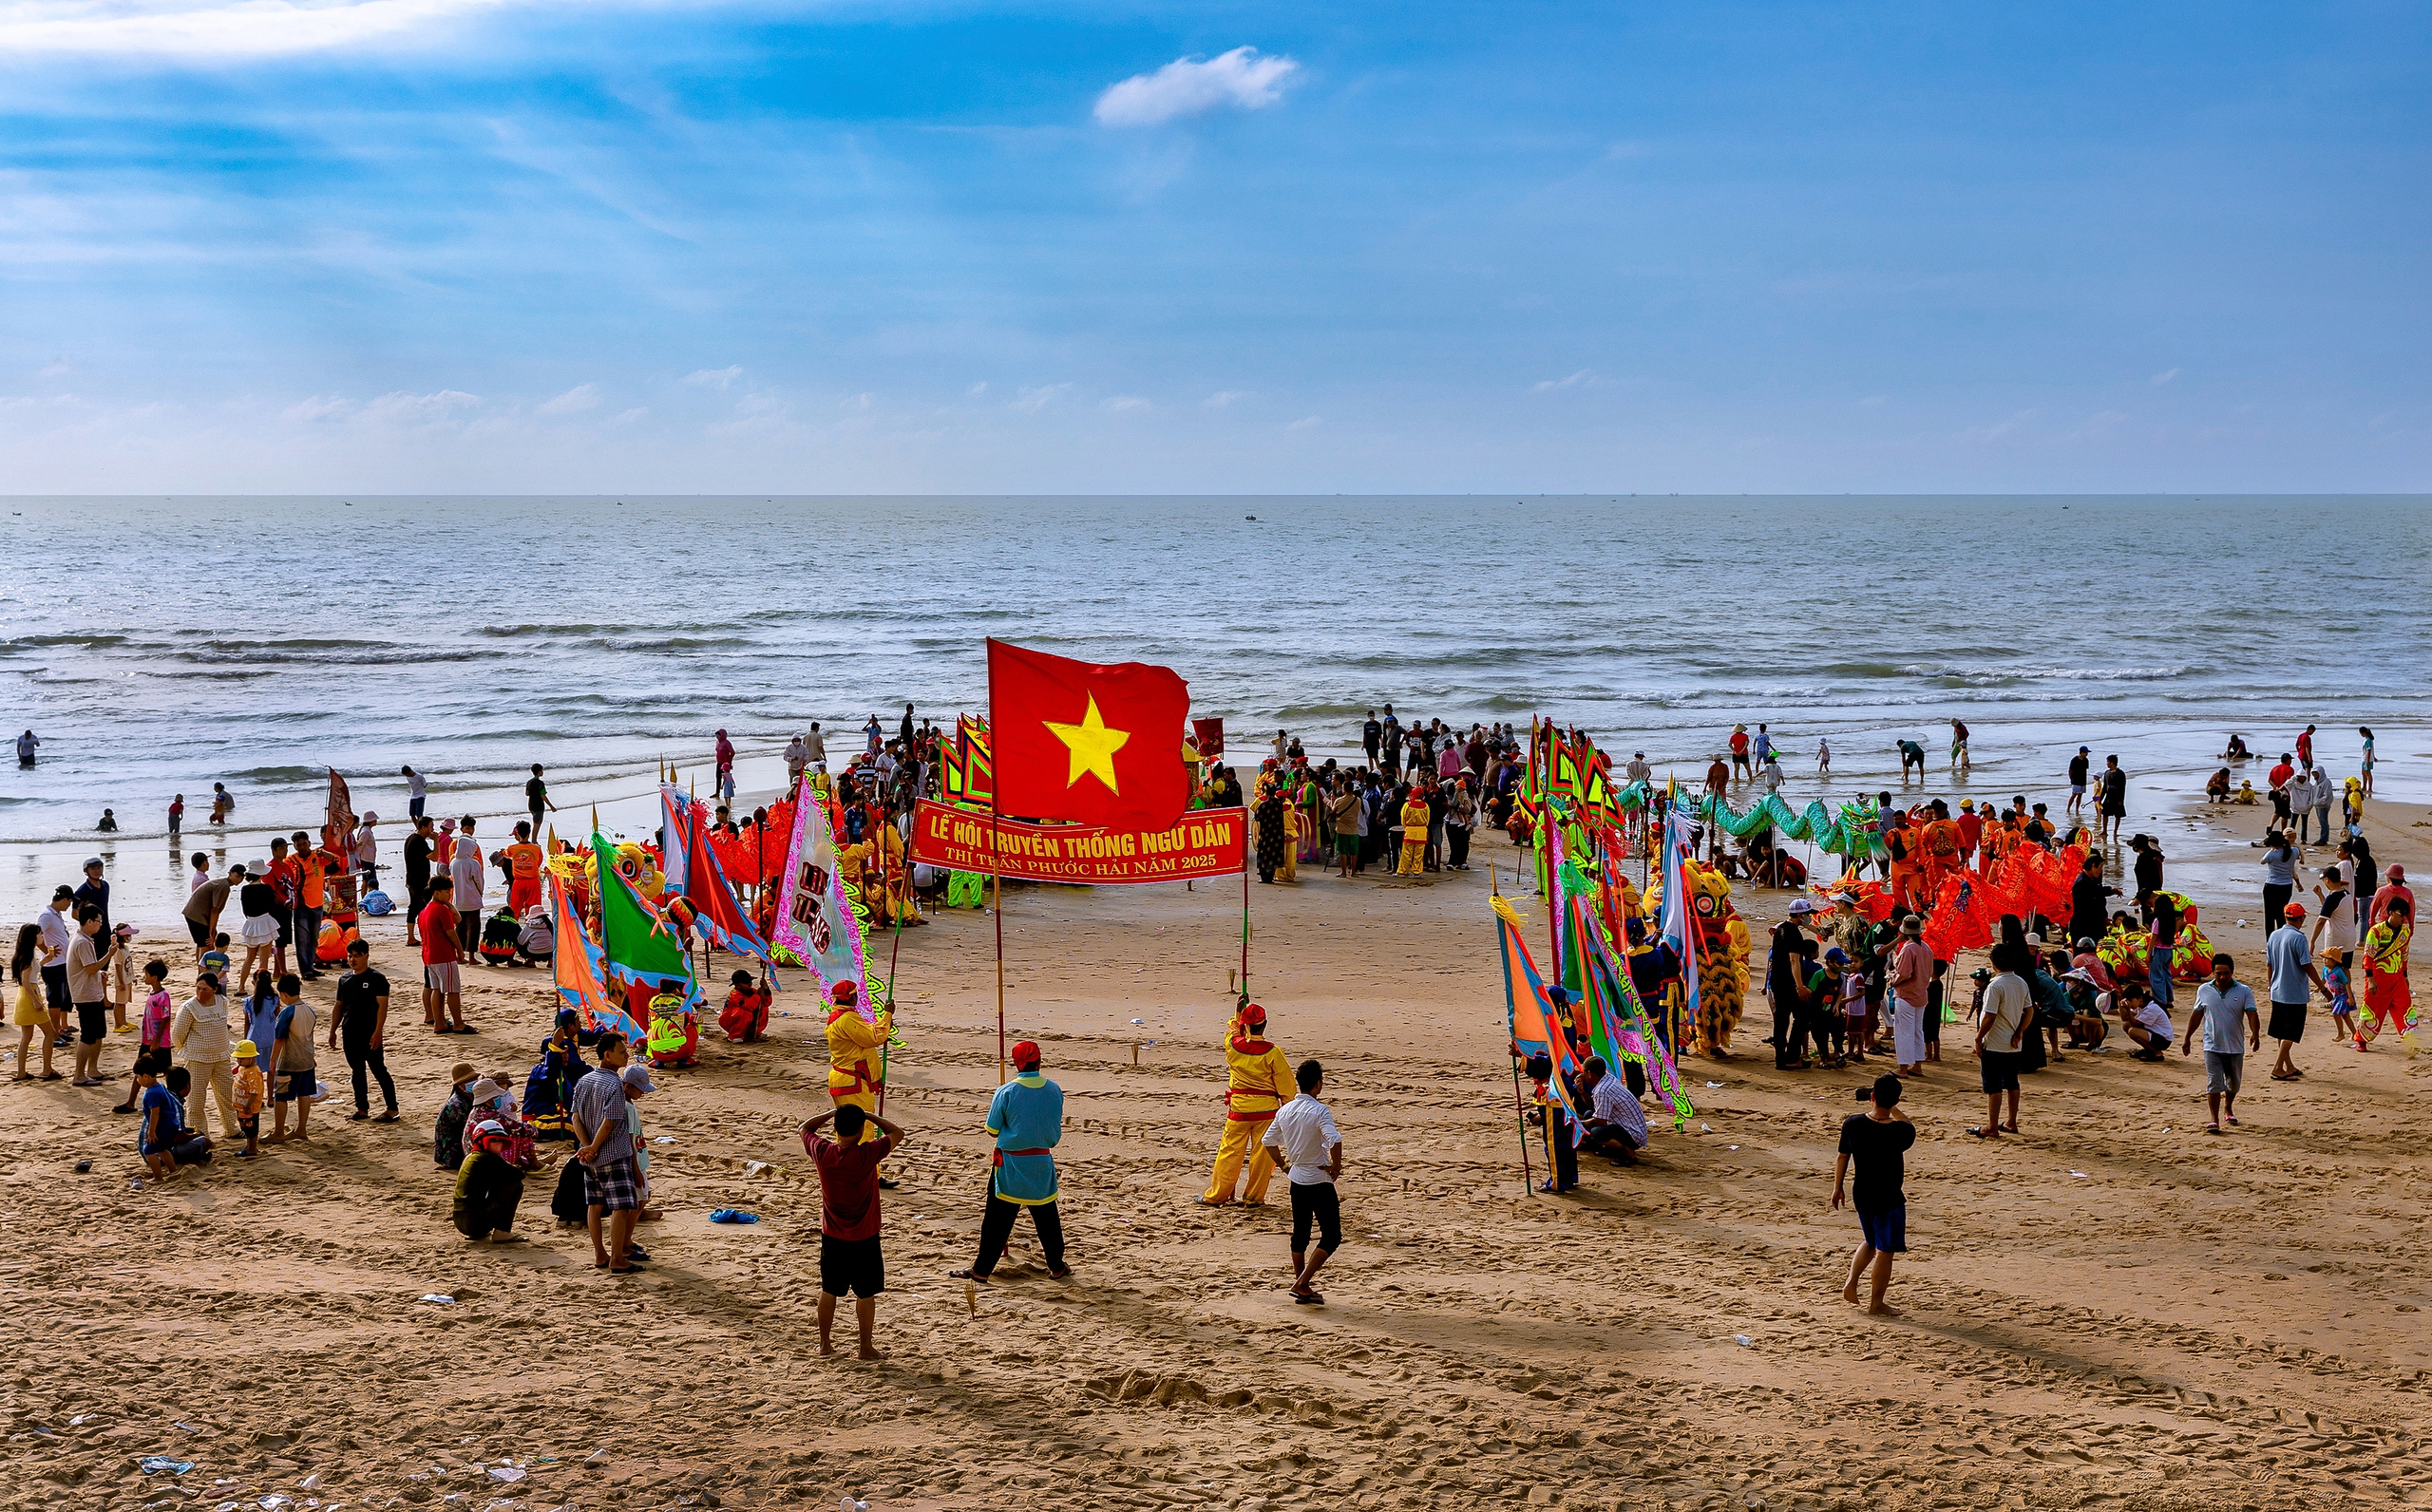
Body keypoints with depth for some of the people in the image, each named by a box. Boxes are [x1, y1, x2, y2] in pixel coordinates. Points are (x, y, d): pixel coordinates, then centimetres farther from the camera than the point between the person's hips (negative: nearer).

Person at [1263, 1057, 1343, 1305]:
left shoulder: (1285, 1110, 3)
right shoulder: (1319, 1111, -18)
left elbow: (1268, 1140, 13)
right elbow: (1334, 1140, -32)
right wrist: (1336, 1167, -17)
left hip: (1297, 1179, 7)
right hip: (1320, 1181, -7)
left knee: (1300, 1234, 17)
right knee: (1331, 1236, 1)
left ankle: (1301, 1287, 22)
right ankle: (1302, 1284, -7)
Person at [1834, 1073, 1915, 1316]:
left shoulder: (1852, 1124, -11)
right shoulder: (1900, 1131, -20)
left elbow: (1842, 1157, 1)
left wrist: (1837, 1188, 14)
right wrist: (1893, 1109, 16)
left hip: (1861, 1194, 5)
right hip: (1889, 1198, -4)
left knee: (1871, 1243, 26)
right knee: (1885, 1251, 9)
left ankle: (1851, 1284, 17)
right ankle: (1876, 1303, 16)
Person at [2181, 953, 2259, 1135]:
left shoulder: (2244, 992, -4)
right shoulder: (2204, 991, 1)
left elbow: (2251, 1014, -13)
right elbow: (2196, 1015, 11)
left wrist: (2254, 1033, -32)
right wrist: (2187, 1038, 14)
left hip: (2235, 1047, 1)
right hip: (2212, 1047, -1)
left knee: (2233, 1082, 17)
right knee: (2214, 1083, -9)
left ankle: (2228, 1109, 43)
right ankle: (2214, 1120, -7)